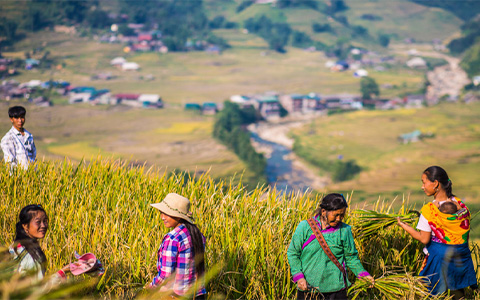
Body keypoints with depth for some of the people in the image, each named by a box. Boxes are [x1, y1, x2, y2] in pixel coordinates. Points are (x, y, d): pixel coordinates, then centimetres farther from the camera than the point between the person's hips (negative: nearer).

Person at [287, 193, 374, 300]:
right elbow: (292, 253, 2)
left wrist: (362, 274, -3)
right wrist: (299, 277, -8)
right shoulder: (304, 227, -3)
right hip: (307, 288, 0)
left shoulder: (344, 231, 1)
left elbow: (351, 257, 11)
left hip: (335, 289, 0)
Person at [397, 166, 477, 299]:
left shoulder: (428, 210, -19)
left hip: (440, 256, -5)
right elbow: (466, 228, 4)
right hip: (462, 256, 5)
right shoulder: (460, 203, -5)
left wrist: (404, 226, -4)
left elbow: (424, 239, -14)